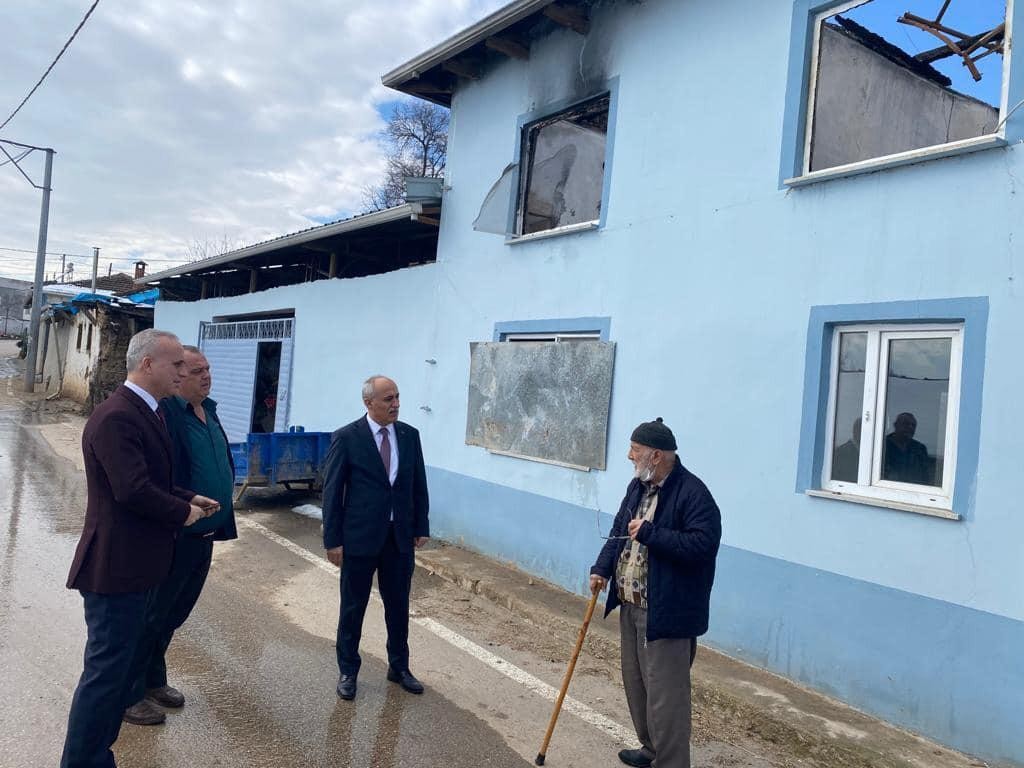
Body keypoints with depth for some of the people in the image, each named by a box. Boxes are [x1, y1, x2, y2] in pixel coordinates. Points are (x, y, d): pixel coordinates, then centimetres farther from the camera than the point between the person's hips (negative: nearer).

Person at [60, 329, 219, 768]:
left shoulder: (142, 412, 12)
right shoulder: (116, 417, -22)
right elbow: (133, 490, -29)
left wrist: (189, 499, 6)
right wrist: (183, 512, -14)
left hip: (137, 565, 11)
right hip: (116, 567, -11)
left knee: (120, 665, 21)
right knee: (106, 671, 1)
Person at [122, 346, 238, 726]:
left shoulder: (209, 411, 8)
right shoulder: (164, 412, -20)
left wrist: (221, 519, 15)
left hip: (203, 537, 8)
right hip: (172, 537, -8)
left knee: (174, 614, 22)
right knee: (150, 617, 8)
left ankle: (153, 681, 40)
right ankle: (127, 695, 25)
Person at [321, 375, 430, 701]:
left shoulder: (410, 435, 2)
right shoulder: (347, 438, -10)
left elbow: (419, 485, 8)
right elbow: (332, 491, -8)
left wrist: (421, 527, 6)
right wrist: (332, 539, -9)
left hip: (400, 537, 4)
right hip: (359, 537, -3)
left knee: (398, 605, 15)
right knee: (353, 607, 11)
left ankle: (399, 667, 33)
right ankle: (348, 671, 29)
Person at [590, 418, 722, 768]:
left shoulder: (693, 493, -18)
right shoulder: (638, 486, 9)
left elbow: (703, 544, -27)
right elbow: (619, 531, 17)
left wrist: (650, 533, -26)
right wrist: (602, 568, 3)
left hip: (666, 614, -9)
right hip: (630, 606, 9)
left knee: (665, 695, -3)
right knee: (635, 683, 21)